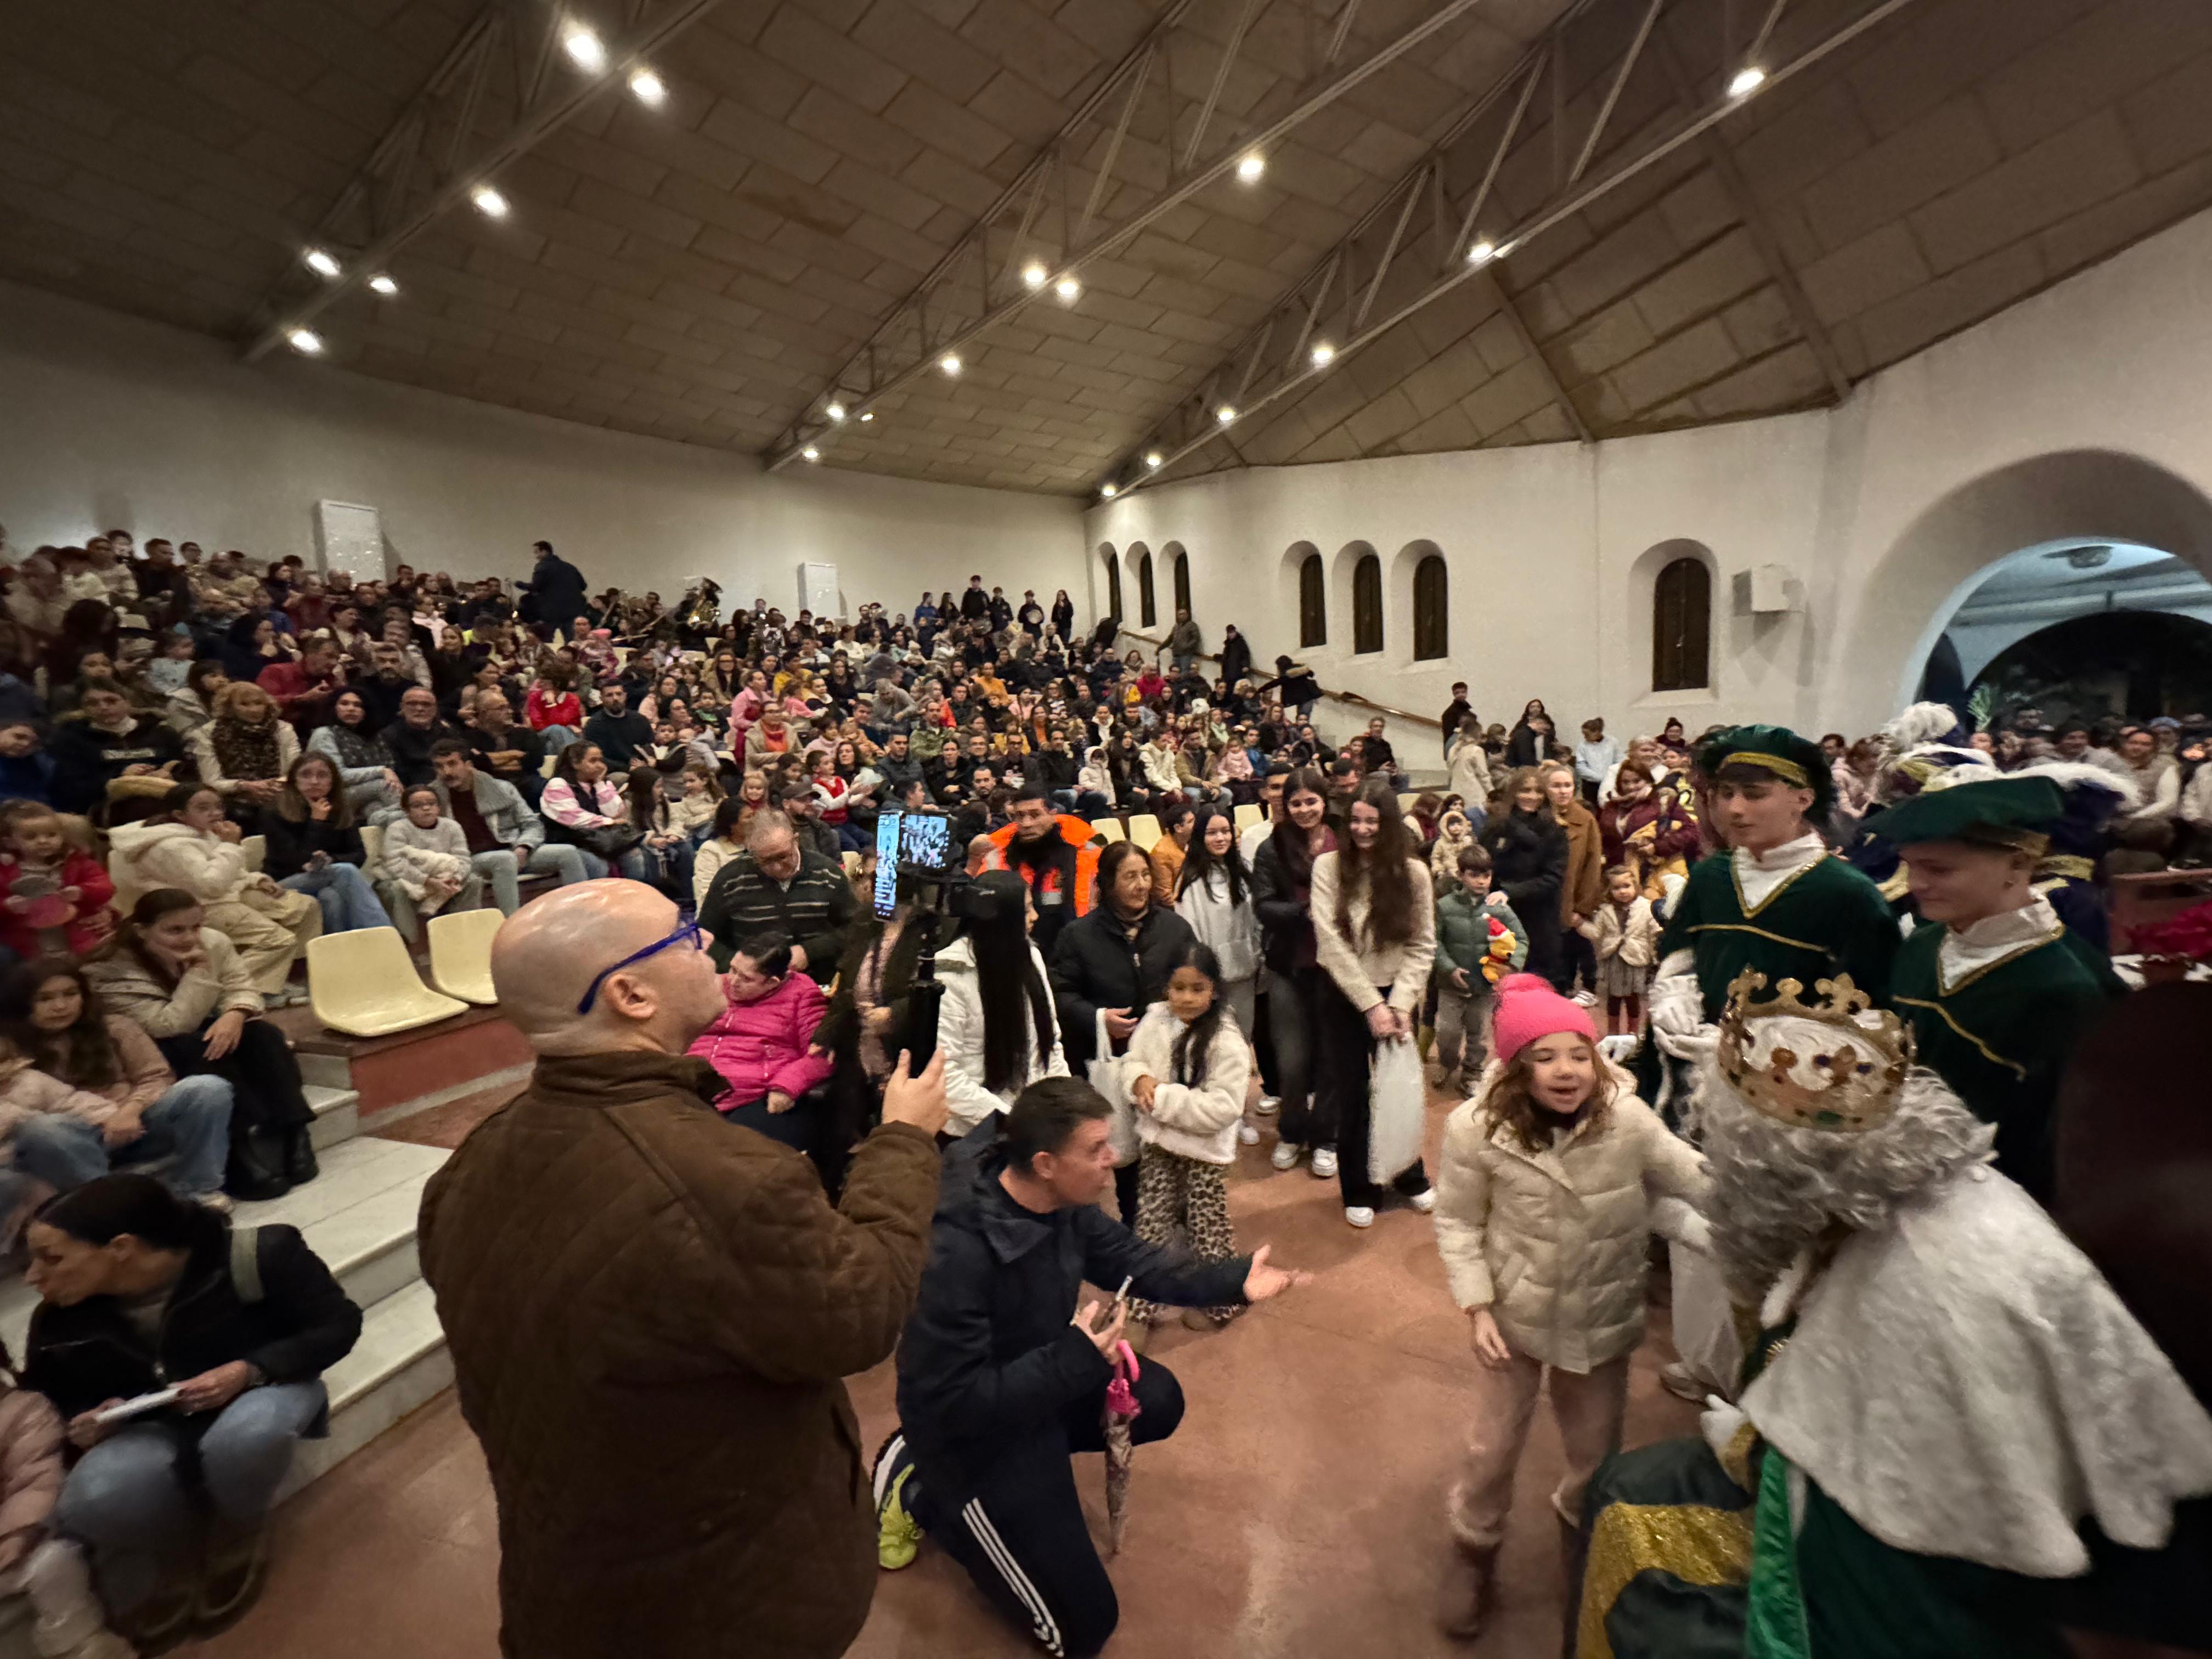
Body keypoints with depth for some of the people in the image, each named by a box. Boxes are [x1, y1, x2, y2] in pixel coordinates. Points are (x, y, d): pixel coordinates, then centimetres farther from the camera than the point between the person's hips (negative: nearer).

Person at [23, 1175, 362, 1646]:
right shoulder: (60, 1319, -12)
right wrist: (85, 1425, -15)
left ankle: (239, 1534, -1)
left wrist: (249, 1370, -31)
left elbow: (338, 1325, -18)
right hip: (153, 1427, 4)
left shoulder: (252, 1257, -29)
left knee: (246, 1436, -39)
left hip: (264, 1388, -3)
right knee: (95, 1501, -30)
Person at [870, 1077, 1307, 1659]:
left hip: (1042, 1380, 7)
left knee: (1158, 1399, 10)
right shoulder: (956, 1252, -37)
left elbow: (1129, 1259, 0)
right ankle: (923, 1490, 11)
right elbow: (950, 1401, -31)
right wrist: (1075, 1360, -33)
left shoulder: (1064, 1201, -13)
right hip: (971, 1427, -7)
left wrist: (1232, 1280, -11)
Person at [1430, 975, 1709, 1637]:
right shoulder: (1477, 1129, -24)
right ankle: (1475, 1551, 45)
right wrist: (1477, 1308, -15)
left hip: (1604, 1318, 2)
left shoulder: (1628, 1120, -22)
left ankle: (1581, 1526, 57)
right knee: (1494, 1447, 16)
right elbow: (1457, 1223, -12)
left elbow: (1703, 1182, -8)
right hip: (1517, 1315, -1)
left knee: (1597, 1449, 24)